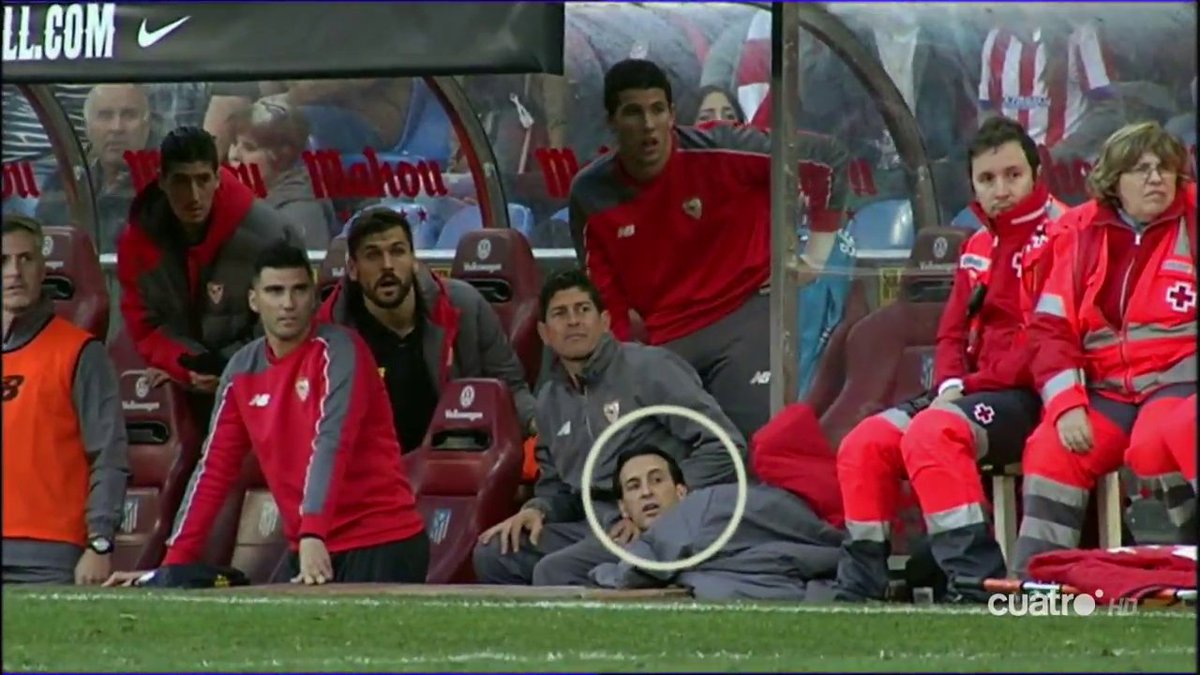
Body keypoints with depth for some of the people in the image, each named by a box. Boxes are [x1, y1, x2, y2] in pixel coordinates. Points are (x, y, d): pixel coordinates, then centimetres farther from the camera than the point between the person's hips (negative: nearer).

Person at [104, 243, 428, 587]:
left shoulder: (337, 351, -10)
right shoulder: (242, 370, 6)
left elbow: (331, 443, -23)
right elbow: (214, 469, 10)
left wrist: (312, 536, -36)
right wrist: (174, 563, 4)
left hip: (380, 545, -5)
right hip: (307, 549, 5)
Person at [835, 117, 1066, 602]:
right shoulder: (979, 248, 20)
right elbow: (953, 333, 19)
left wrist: (973, 385, -15)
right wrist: (950, 385, -4)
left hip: (1026, 398, -9)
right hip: (974, 395, 9)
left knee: (930, 433, -32)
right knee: (864, 444, -5)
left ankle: (976, 577, -35)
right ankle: (861, 584, -1)